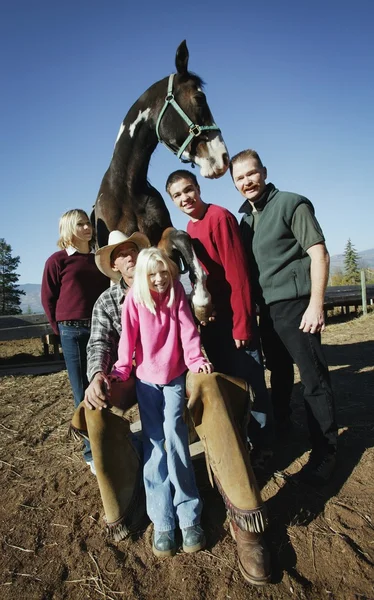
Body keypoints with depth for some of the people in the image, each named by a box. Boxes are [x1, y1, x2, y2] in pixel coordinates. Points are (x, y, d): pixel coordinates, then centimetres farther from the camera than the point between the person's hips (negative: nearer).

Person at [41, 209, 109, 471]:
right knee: (84, 394, 4)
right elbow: (48, 299, 2)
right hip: (75, 333, -3)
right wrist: (62, 329, 3)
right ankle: (93, 453, 16)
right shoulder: (57, 261, -1)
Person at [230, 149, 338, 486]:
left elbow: (319, 254, -12)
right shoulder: (245, 219, 13)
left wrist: (315, 305, -19)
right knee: (279, 373, 21)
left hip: (295, 305, -7)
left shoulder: (292, 204, -6)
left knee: (314, 378, -1)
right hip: (267, 309, 7)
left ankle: (325, 452, 14)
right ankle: (279, 427, 41)